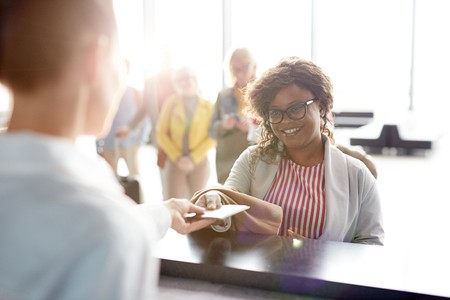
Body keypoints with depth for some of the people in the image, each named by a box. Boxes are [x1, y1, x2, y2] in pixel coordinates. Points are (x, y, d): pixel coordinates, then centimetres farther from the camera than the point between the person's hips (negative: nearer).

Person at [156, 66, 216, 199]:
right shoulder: (171, 103, 6)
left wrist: (193, 159, -11)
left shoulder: (207, 105, 3)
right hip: (175, 162, 0)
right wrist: (177, 158, -8)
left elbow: (212, 137, -2)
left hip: (200, 163, 0)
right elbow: (161, 133, 3)